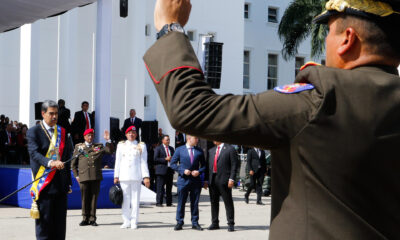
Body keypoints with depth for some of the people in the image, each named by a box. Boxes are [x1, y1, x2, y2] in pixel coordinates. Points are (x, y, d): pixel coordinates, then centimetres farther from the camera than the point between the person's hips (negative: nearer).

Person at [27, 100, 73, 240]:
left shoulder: (62, 132, 13)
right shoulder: (34, 132, -1)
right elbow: (34, 153, -17)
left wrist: (68, 182, 12)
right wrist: (50, 163, -35)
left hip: (61, 185, 5)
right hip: (44, 185, -5)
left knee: (60, 221, 6)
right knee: (44, 221, -2)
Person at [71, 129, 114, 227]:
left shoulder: (99, 147, 15)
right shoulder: (79, 147, 13)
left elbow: (110, 150, -1)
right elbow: (73, 163, 15)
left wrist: (108, 140, -11)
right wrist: (76, 175, 7)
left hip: (96, 177, 0)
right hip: (84, 177, 0)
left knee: (94, 198, 1)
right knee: (85, 198, 1)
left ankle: (92, 219, 6)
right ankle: (85, 219, 9)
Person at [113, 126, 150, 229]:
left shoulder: (141, 146, 9)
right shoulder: (121, 146, 14)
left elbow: (143, 162, 5)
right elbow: (118, 161, 15)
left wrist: (146, 177, -3)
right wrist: (116, 176, 10)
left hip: (136, 177, -1)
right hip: (124, 176, 2)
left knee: (135, 199, -2)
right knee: (125, 199, 1)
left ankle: (134, 222, 3)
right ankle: (126, 221, 7)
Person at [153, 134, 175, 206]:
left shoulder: (171, 148, 19)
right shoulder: (158, 148, 1)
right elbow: (155, 159, -7)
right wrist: (165, 159, -14)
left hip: (170, 170, 6)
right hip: (161, 170, -6)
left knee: (169, 188, 7)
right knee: (160, 187, -6)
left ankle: (169, 202, 12)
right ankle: (159, 202, -3)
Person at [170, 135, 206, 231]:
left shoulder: (199, 151, 9)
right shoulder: (179, 150, 3)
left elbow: (204, 165, 13)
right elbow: (172, 164, 1)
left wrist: (199, 171, -7)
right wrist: (183, 171, -10)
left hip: (196, 180, 2)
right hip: (183, 180, -2)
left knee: (195, 203, 6)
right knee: (181, 202, 1)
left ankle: (195, 223, 13)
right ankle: (179, 222, 9)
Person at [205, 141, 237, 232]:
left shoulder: (230, 149, 0)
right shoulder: (211, 151, 18)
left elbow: (234, 165, -6)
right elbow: (208, 166, 17)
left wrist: (231, 179, -15)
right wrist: (206, 180, 9)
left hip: (224, 180, -6)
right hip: (212, 180, 6)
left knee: (228, 202, -2)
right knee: (214, 202, 10)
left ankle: (231, 224, 1)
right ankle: (215, 223, 18)